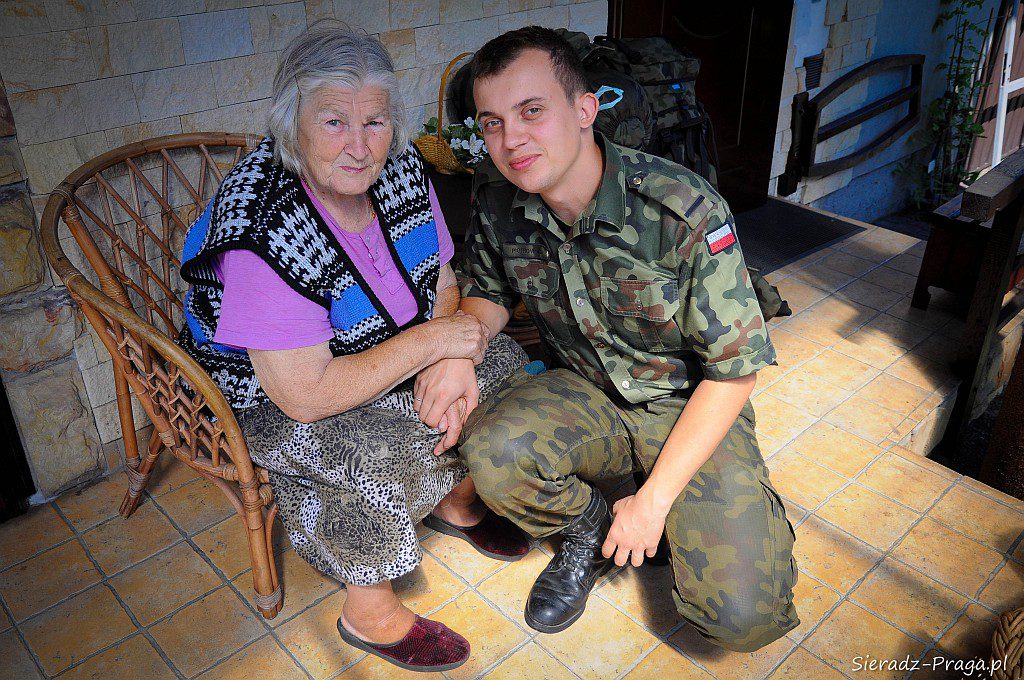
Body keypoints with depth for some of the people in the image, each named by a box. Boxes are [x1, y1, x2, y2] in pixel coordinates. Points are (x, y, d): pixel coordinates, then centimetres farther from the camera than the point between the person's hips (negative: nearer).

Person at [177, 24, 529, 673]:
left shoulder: (401, 167, -13)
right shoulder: (259, 237, -33)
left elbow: (443, 282, -1)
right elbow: (306, 396, -33)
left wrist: (452, 369, -19)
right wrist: (433, 340, -29)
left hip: (386, 359, 7)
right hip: (270, 400, -6)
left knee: (503, 360, -3)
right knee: (384, 453, -31)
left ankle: (455, 499, 21)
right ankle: (370, 614, -3)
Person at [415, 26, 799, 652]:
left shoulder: (683, 212, -26)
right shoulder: (497, 198, -11)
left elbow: (735, 366, -18)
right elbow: (490, 289, 8)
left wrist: (654, 499, -17)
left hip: (691, 405, -3)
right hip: (587, 394, 4)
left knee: (744, 618, -19)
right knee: (493, 450, -30)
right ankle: (590, 528, 4)